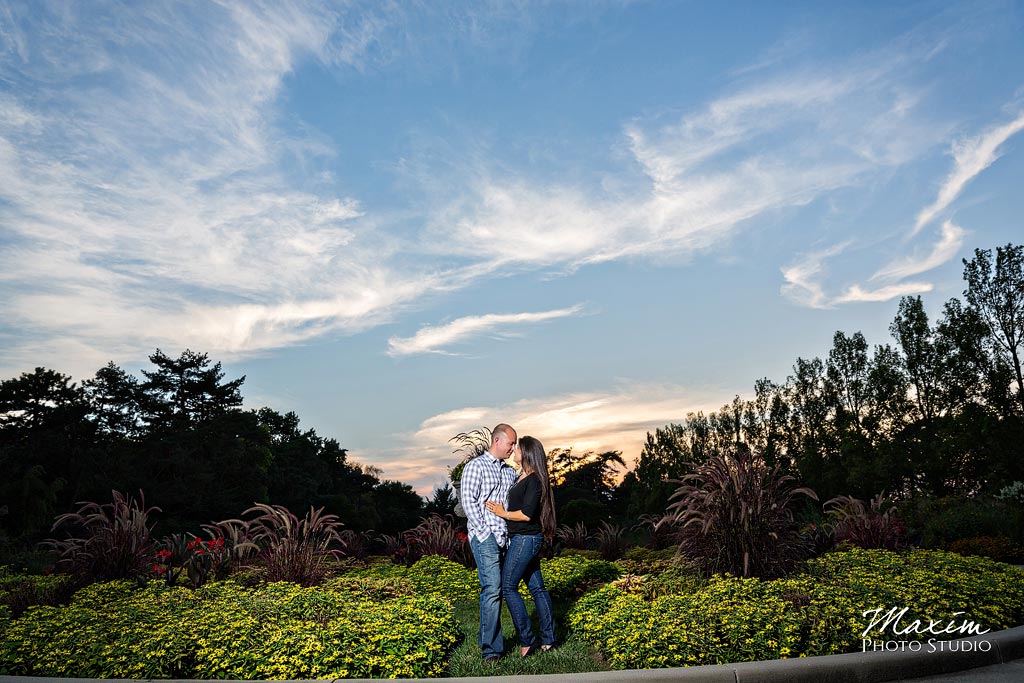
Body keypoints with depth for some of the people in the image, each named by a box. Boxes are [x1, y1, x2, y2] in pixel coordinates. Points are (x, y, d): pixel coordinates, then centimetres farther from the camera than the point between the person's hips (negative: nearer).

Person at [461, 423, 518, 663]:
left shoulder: (510, 472, 19)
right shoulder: (475, 466, -1)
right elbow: (468, 501, -8)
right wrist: (486, 532, -12)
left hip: (505, 537, 6)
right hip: (484, 536, -6)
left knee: (495, 590, 9)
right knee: (492, 589, -12)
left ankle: (486, 639, 19)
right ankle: (492, 649, -8)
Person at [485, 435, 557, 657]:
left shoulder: (534, 480, -17)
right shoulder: (521, 478, 11)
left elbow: (527, 513, -22)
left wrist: (504, 513, -12)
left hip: (525, 539, -9)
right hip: (522, 539, 9)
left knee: (508, 587, -3)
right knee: (537, 587, 12)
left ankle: (527, 640, 3)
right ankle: (548, 640, 19)